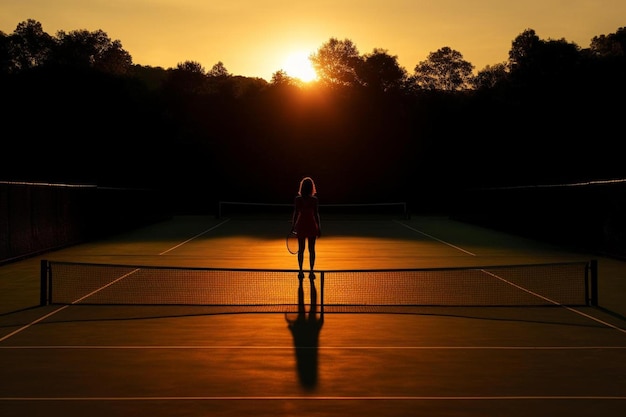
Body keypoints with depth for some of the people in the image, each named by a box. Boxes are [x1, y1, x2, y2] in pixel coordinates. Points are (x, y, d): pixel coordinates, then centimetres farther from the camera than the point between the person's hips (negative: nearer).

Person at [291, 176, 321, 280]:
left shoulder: (298, 199, -6)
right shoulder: (314, 199, -10)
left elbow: (296, 213, -2)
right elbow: (316, 214, -8)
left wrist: (293, 226, 8)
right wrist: (319, 228, 0)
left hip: (301, 225, 1)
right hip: (312, 226, -1)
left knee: (301, 249, 10)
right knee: (311, 250, 8)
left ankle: (301, 272, 13)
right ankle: (311, 272, 10)